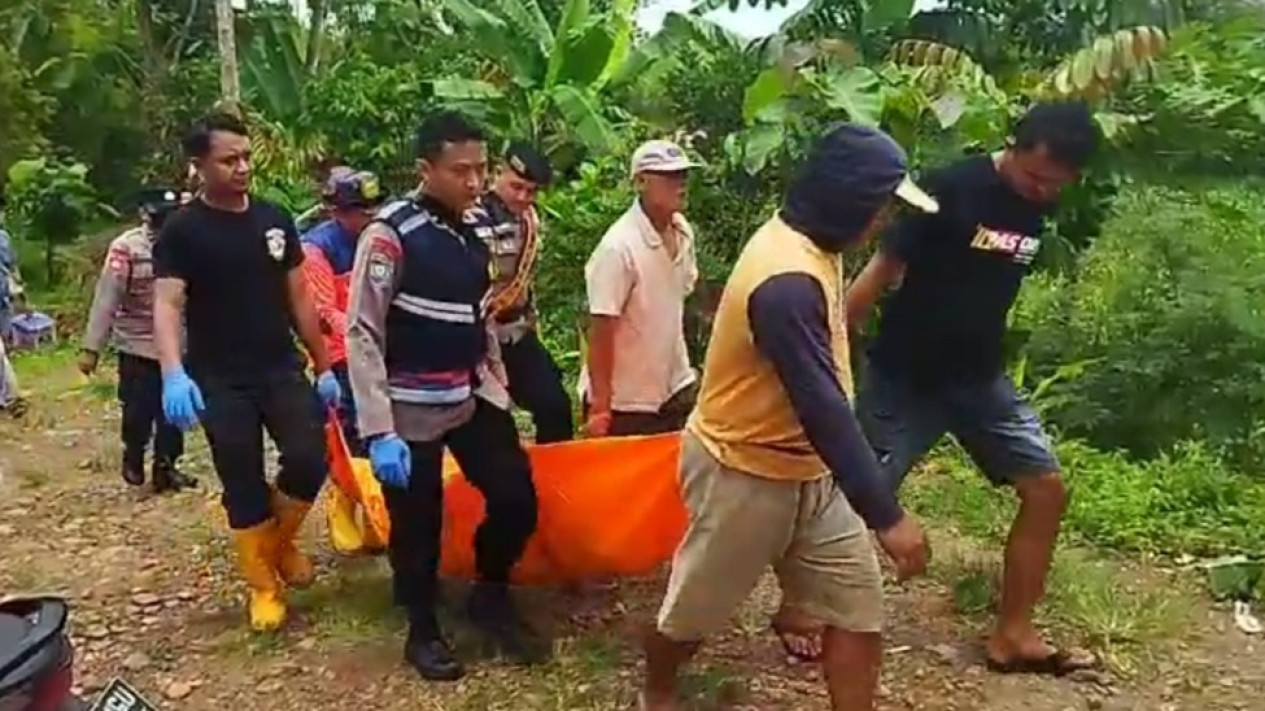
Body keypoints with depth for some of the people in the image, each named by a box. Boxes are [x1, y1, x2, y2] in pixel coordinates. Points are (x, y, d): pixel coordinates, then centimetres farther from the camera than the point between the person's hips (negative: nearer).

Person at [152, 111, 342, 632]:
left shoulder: (274, 220, 6)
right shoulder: (182, 231, -6)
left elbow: (299, 298, 10)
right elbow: (167, 305, -16)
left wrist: (324, 367, 9)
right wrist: (173, 375, -33)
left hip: (282, 369, 3)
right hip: (219, 381, -3)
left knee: (309, 460, -10)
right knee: (243, 485, 4)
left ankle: (281, 539, 21)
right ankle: (263, 584, 21)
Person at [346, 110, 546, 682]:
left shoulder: (479, 228, 3)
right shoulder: (391, 234, -17)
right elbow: (362, 334, -17)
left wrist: (500, 386, 14)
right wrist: (379, 431, -20)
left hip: (475, 394, 6)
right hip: (413, 408, -5)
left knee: (517, 500, 2)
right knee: (417, 525, 8)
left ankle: (490, 596, 30)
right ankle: (423, 631, 33)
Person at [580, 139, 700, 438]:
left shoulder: (683, 232, -1)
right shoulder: (619, 247, -22)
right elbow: (600, 332, -20)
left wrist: (681, 363, 15)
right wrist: (600, 406, -19)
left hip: (675, 390, 7)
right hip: (625, 402, -6)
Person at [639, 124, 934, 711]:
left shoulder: (809, 247, 1)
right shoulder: (788, 281, -31)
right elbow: (822, 408, -33)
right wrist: (886, 515, -29)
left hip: (809, 472, 9)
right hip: (745, 474, -8)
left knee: (859, 610, 7)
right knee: (695, 607, 16)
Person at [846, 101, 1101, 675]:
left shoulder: (1046, 208, 2)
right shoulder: (951, 190, -18)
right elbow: (883, 269, -18)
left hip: (979, 378, 7)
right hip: (905, 377, -6)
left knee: (1046, 489, 4)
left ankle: (1012, 634, 17)